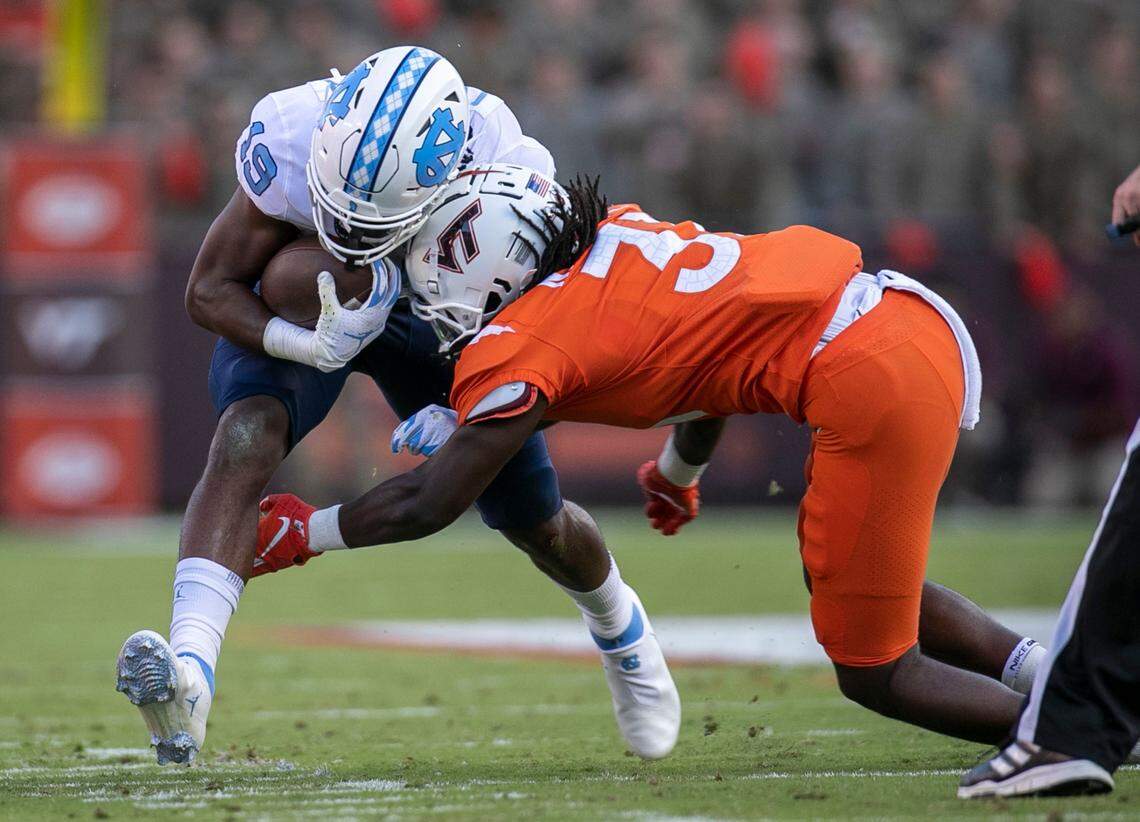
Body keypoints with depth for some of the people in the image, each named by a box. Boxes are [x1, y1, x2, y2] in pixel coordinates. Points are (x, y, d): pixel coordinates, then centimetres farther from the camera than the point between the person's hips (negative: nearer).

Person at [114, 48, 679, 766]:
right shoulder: (291, 139, -38)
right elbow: (211, 290, -27)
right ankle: (187, 677, -45)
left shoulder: (508, 176, -36)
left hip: (436, 316, 1)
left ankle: (618, 624, 47)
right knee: (246, 440, -33)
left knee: (537, 522, 11)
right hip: (296, 308, -1)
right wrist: (314, 344, -44)